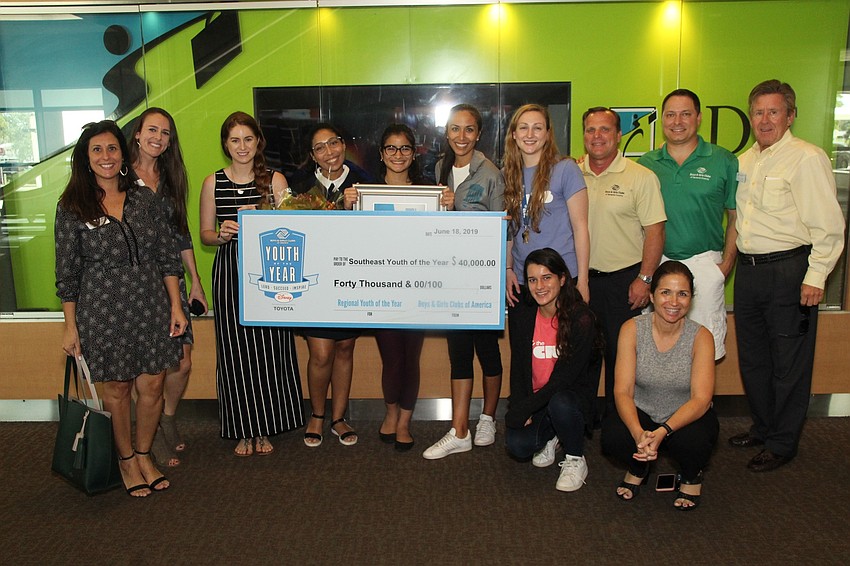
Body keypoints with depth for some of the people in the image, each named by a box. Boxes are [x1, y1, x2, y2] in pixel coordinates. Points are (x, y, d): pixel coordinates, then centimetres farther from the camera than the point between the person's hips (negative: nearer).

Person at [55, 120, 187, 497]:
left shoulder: (144, 199, 5)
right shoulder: (72, 208, -2)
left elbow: (167, 256, 6)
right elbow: (67, 272, 0)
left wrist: (175, 306, 2)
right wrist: (70, 327, -1)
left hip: (151, 307, 2)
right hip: (104, 310, -2)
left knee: (152, 386, 6)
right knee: (117, 388, 8)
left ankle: (144, 454, 28)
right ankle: (126, 460, 28)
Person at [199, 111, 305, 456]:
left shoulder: (275, 180, 4)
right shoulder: (213, 183, 7)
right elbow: (205, 234, 10)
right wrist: (222, 235, -11)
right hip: (229, 272, 1)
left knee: (269, 348, 1)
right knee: (235, 351, 2)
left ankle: (264, 430, 17)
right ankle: (243, 431, 16)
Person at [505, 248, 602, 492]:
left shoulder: (582, 319, -15)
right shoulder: (524, 318, 2)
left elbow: (565, 377, -19)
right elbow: (518, 370, 5)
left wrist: (523, 409, -21)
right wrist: (520, 410, -12)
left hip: (573, 399, -4)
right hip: (536, 400, 4)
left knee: (559, 403, -37)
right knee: (517, 445, -23)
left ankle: (575, 460, -7)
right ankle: (550, 438, 14)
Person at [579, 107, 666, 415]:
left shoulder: (641, 177, -5)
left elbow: (654, 230, -7)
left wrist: (644, 278, -12)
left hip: (624, 280, -3)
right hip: (580, 278, 4)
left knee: (621, 355, 4)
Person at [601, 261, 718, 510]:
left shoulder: (701, 337, -16)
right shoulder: (632, 329, -14)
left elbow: (701, 400, -23)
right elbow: (622, 391, -19)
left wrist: (663, 432, -40)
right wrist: (639, 433, -38)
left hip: (688, 416, 0)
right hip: (642, 415, 1)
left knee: (690, 441, -34)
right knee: (612, 436, -30)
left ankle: (692, 477, 7)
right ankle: (638, 468, 9)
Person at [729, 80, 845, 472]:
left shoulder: (806, 158, -10)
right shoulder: (744, 161, 13)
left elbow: (828, 225, -14)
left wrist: (815, 277, -17)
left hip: (789, 271, -7)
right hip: (748, 270, 8)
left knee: (788, 363, 4)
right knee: (752, 357, 17)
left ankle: (782, 444, 17)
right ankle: (762, 427, 35)